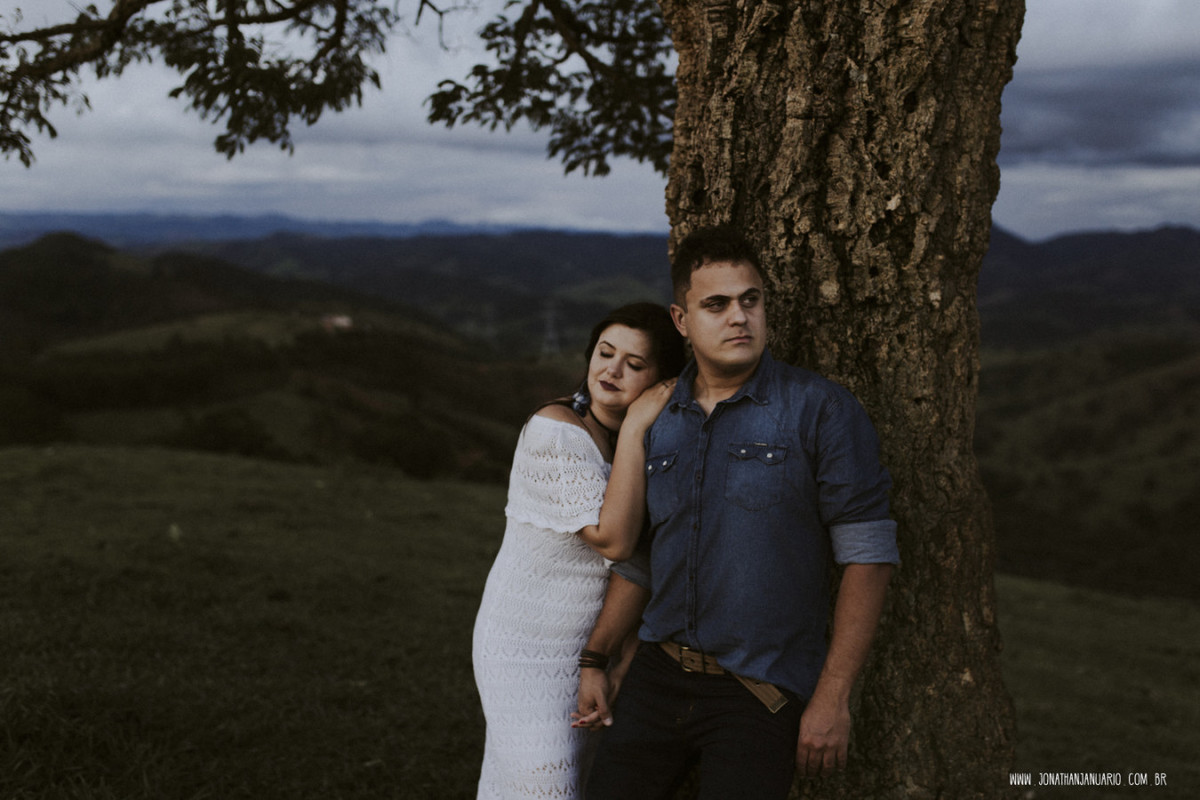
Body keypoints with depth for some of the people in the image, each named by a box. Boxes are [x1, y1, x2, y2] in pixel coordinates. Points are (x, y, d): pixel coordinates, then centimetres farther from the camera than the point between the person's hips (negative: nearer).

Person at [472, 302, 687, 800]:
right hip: (531, 648, -7)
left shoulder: (639, 436, 3)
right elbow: (614, 539, -27)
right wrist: (634, 430, -26)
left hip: (597, 643, 7)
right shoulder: (556, 429, -20)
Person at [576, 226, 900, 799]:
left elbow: (868, 555, -9)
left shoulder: (819, 409, -8)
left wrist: (833, 698, -13)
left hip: (761, 693, -4)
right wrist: (594, 659, 11)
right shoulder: (658, 421, 8)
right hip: (658, 674, 5)